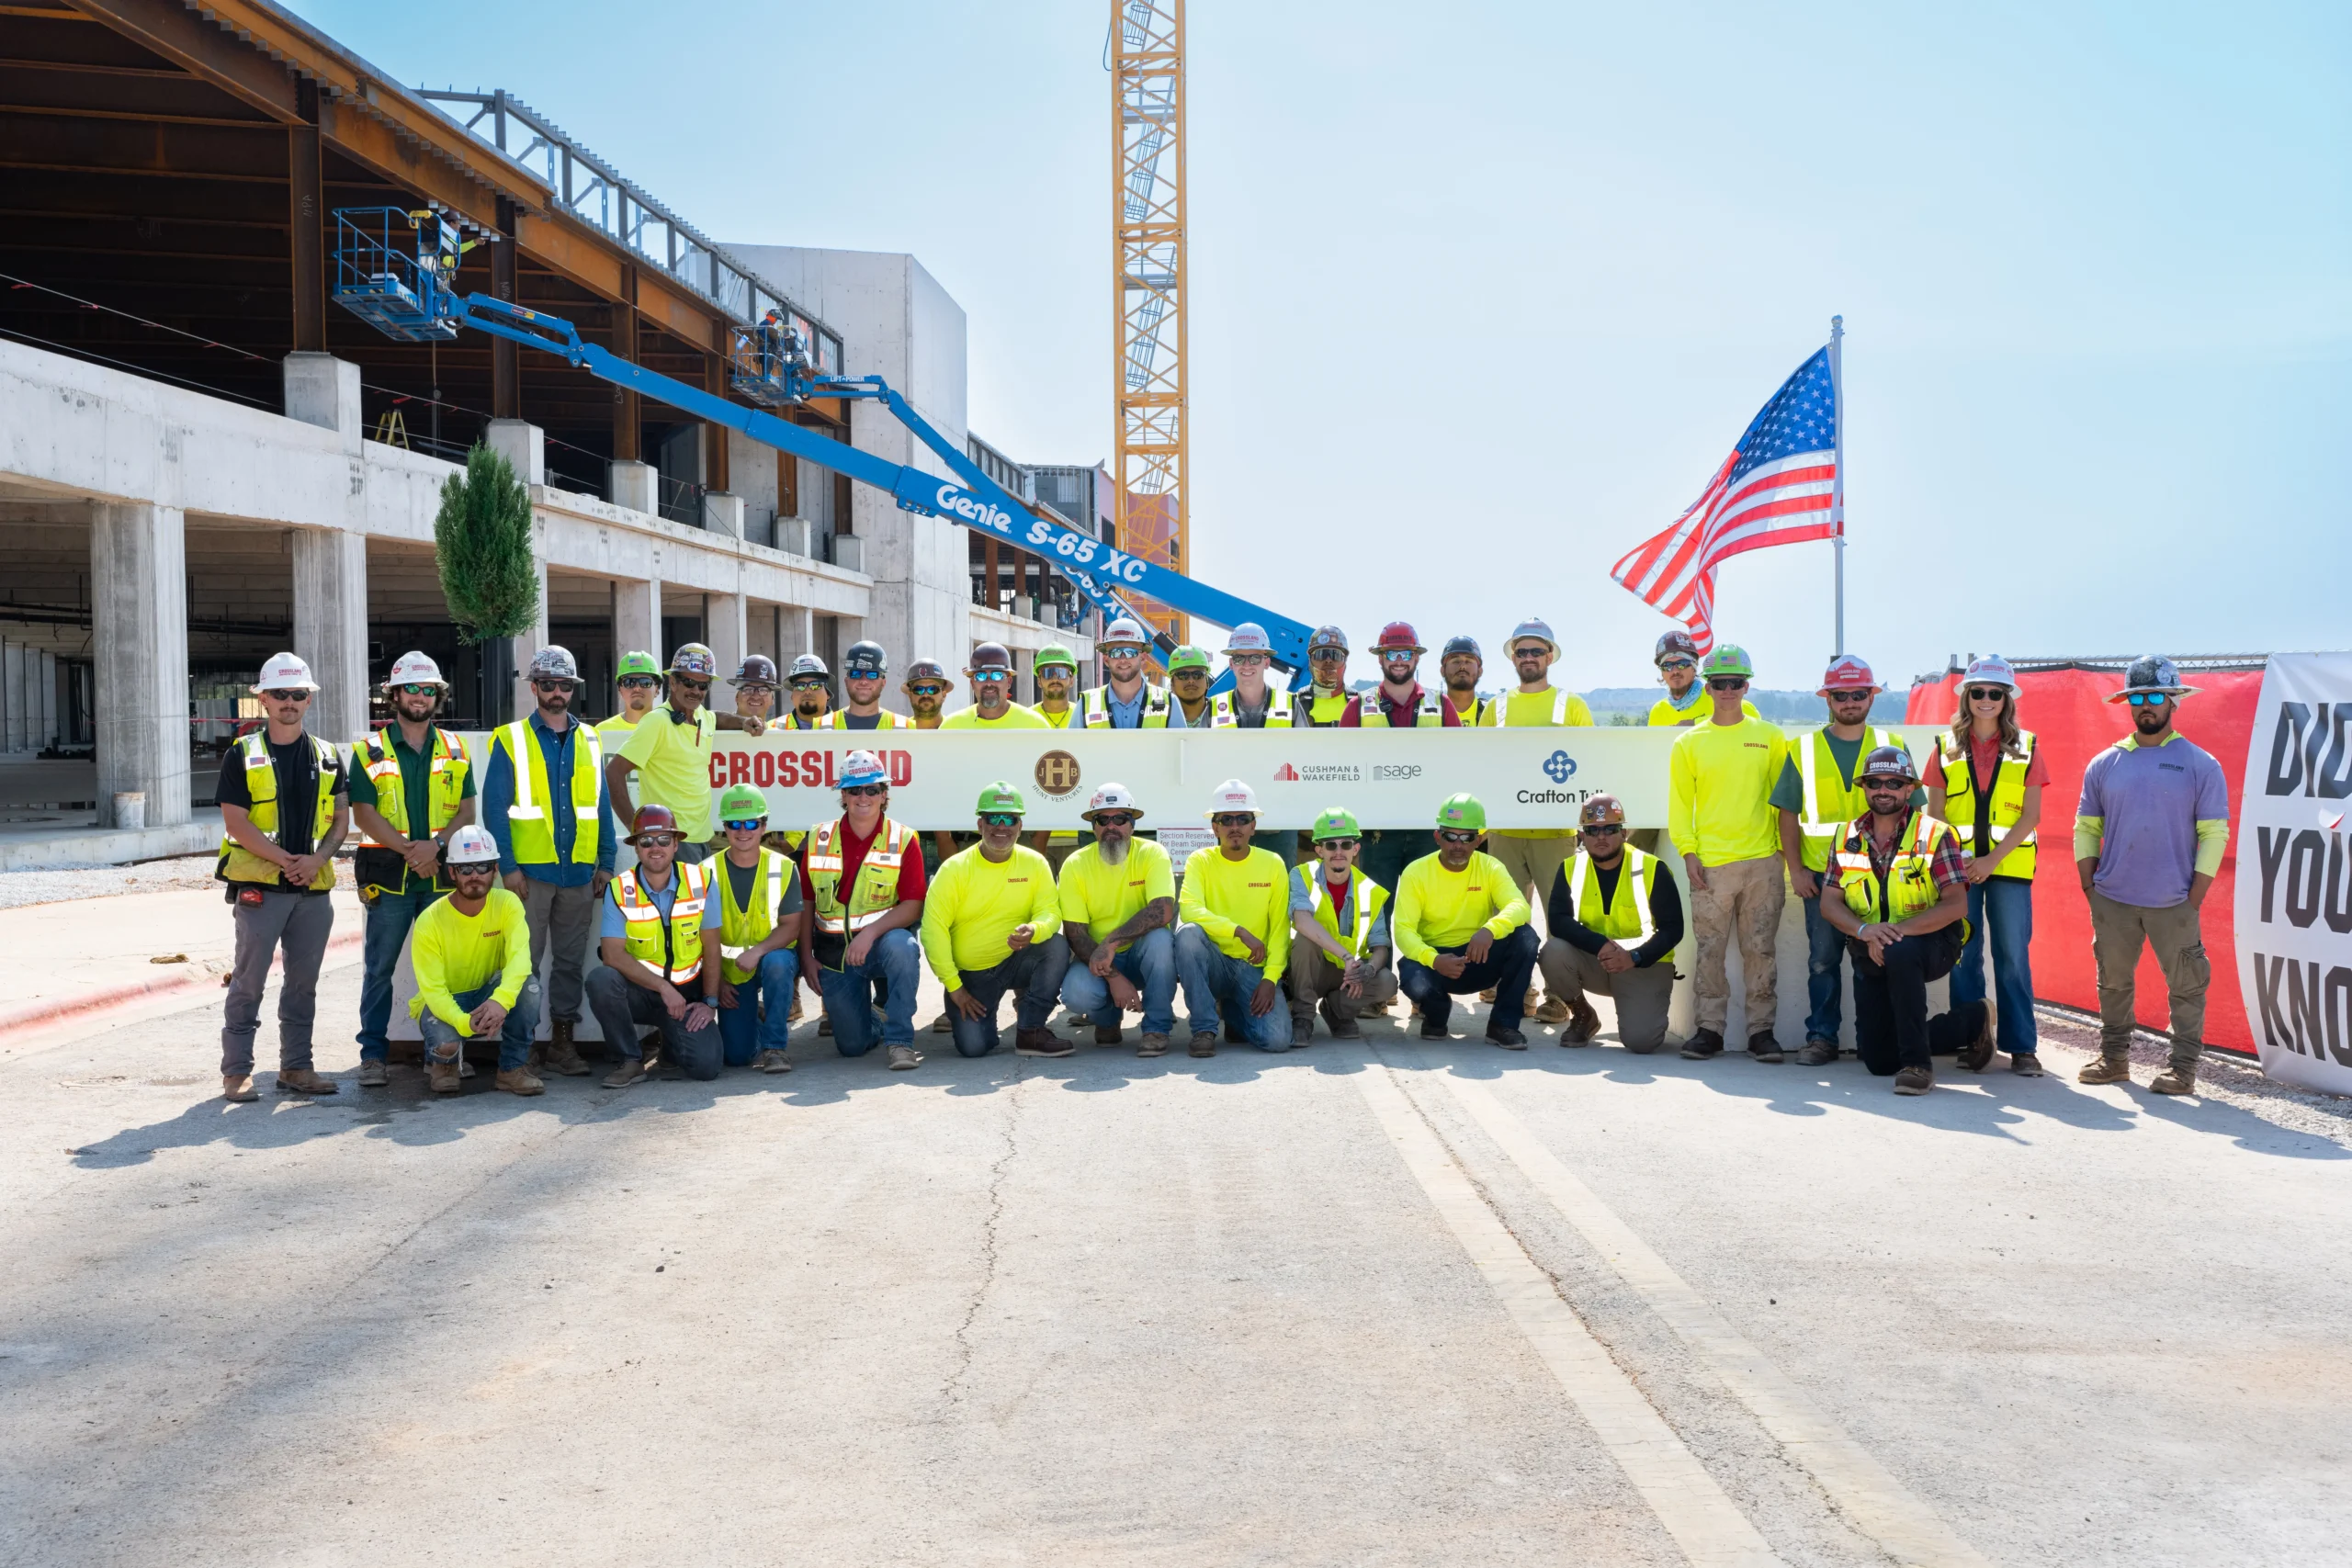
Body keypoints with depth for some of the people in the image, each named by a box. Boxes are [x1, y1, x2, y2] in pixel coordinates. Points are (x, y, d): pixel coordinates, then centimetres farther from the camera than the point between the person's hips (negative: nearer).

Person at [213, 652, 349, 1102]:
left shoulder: (328, 757, 11)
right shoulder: (243, 755, -1)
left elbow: (341, 819, 9)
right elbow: (236, 823, -7)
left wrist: (316, 860, -8)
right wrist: (284, 860, -15)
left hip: (315, 886, 4)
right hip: (259, 885, -4)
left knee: (304, 981, 9)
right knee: (248, 980, -1)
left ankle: (296, 1067, 18)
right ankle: (236, 1071, 6)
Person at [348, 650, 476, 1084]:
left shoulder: (455, 750, 11)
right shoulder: (370, 751, 4)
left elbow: (467, 811, 6)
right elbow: (364, 814, -4)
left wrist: (435, 845, -12)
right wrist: (409, 850, -15)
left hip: (444, 875, 2)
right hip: (389, 876, -2)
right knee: (379, 967, 3)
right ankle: (373, 1055, 10)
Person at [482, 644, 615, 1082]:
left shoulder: (590, 739, 11)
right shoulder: (511, 740, 1)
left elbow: (602, 804, 12)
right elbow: (494, 807, -3)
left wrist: (606, 863, 6)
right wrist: (507, 866, -10)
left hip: (579, 871, 3)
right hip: (530, 871, -3)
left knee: (570, 960, 8)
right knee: (525, 961, 0)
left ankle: (562, 1041, 16)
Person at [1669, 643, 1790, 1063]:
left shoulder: (1770, 737, 7)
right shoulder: (1689, 743, 6)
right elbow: (1679, 802, 5)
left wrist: (1787, 847, 4)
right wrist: (1688, 852, -4)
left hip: (1762, 861, 0)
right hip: (1710, 863, 0)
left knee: (1760, 950, 3)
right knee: (1710, 951, 2)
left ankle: (1761, 1029, 10)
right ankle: (1709, 1028, 9)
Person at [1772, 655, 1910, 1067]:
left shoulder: (1892, 746, 7)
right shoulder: (1803, 750, 6)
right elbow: (1788, 813, 6)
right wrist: (1795, 869, -2)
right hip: (1821, 872, 0)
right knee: (1823, 958, 3)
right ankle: (1821, 1037, 10)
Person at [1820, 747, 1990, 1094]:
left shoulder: (1935, 835, -9)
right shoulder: (1848, 838, 3)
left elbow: (1957, 905, -17)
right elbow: (1831, 903, -1)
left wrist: (1900, 930, -30)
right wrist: (1865, 930, -22)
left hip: (1929, 944, -5)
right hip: (1870, 955, 5)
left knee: (1899, 952, -41)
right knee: (1877, 1061, 6)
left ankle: (1917, 1062, -29)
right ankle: (1971, 1022, 31)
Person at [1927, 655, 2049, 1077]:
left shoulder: (2026, 747, 6)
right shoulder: (1946, 748, 9)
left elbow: (2031, 816, 1)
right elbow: (1934, 813, 7)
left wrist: (1992, 859, -10)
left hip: (2009, 866, -1)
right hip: (1957, 865, 1)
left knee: (2013, 956, -2)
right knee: (1964, 955, 2)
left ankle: (2022, 1046, 4)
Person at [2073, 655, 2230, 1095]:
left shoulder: (2200, 765, -1)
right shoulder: (2105, 764, 7)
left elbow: (2214, 834, -2)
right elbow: (2086, 828, 10)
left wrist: (2195, 899, -7)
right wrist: (2089, 888, 2)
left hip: (2174, 904, -3)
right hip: (2112, 899, 3)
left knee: (2186, 984, 2)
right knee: (2113, 980, 10)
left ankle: (2183, 1066, 11)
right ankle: (2114, 1058, 22)